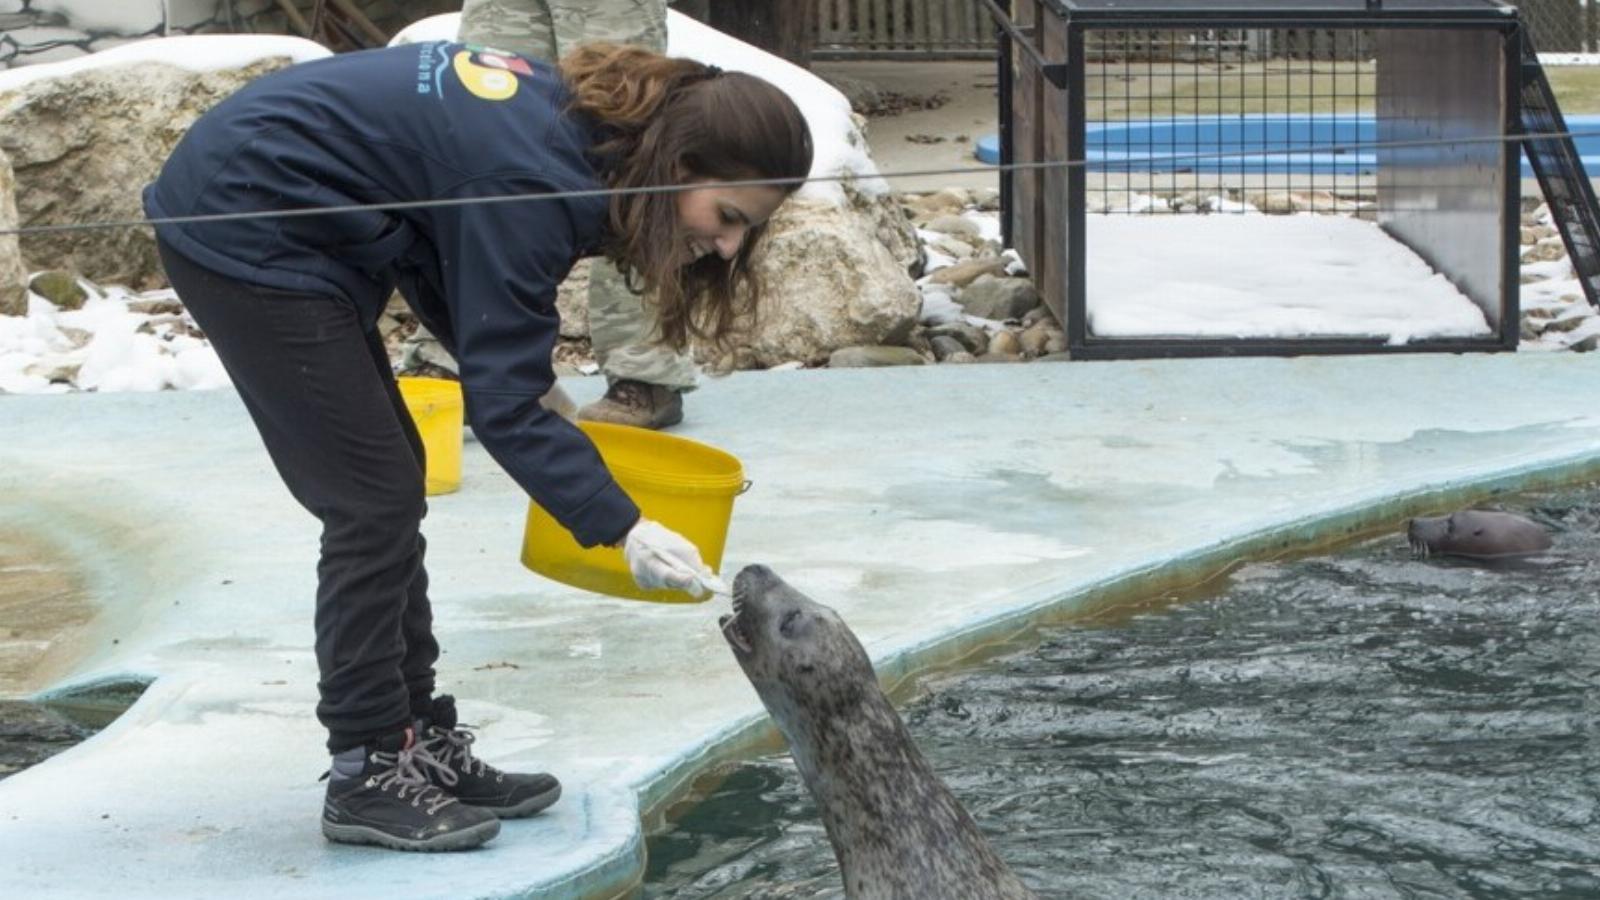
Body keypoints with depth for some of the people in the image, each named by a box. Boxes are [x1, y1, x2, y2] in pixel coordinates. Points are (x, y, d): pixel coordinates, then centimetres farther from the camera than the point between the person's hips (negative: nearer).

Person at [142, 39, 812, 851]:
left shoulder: (573, 116, 2)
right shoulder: (535, 184, -25)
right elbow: (502, 404, -24)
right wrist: (623, 530, -28)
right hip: (244, 234, -10)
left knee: (387, 487, 11)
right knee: (375, 499, -6)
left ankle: (419, 744, 19)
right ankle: (365, 777, 3)